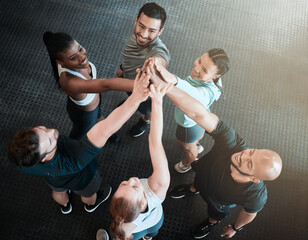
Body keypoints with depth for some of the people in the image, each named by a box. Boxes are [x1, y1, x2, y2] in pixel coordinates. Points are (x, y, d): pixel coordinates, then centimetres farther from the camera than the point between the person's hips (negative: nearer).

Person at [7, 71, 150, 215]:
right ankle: (91, 205, 71)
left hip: (52, 181, 3)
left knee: (58, 191, 39)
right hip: (81, 180, -3)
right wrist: (136, 98, -73)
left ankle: (65, 206, 74)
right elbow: (105, 130, -66)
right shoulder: (73, 160, -57)